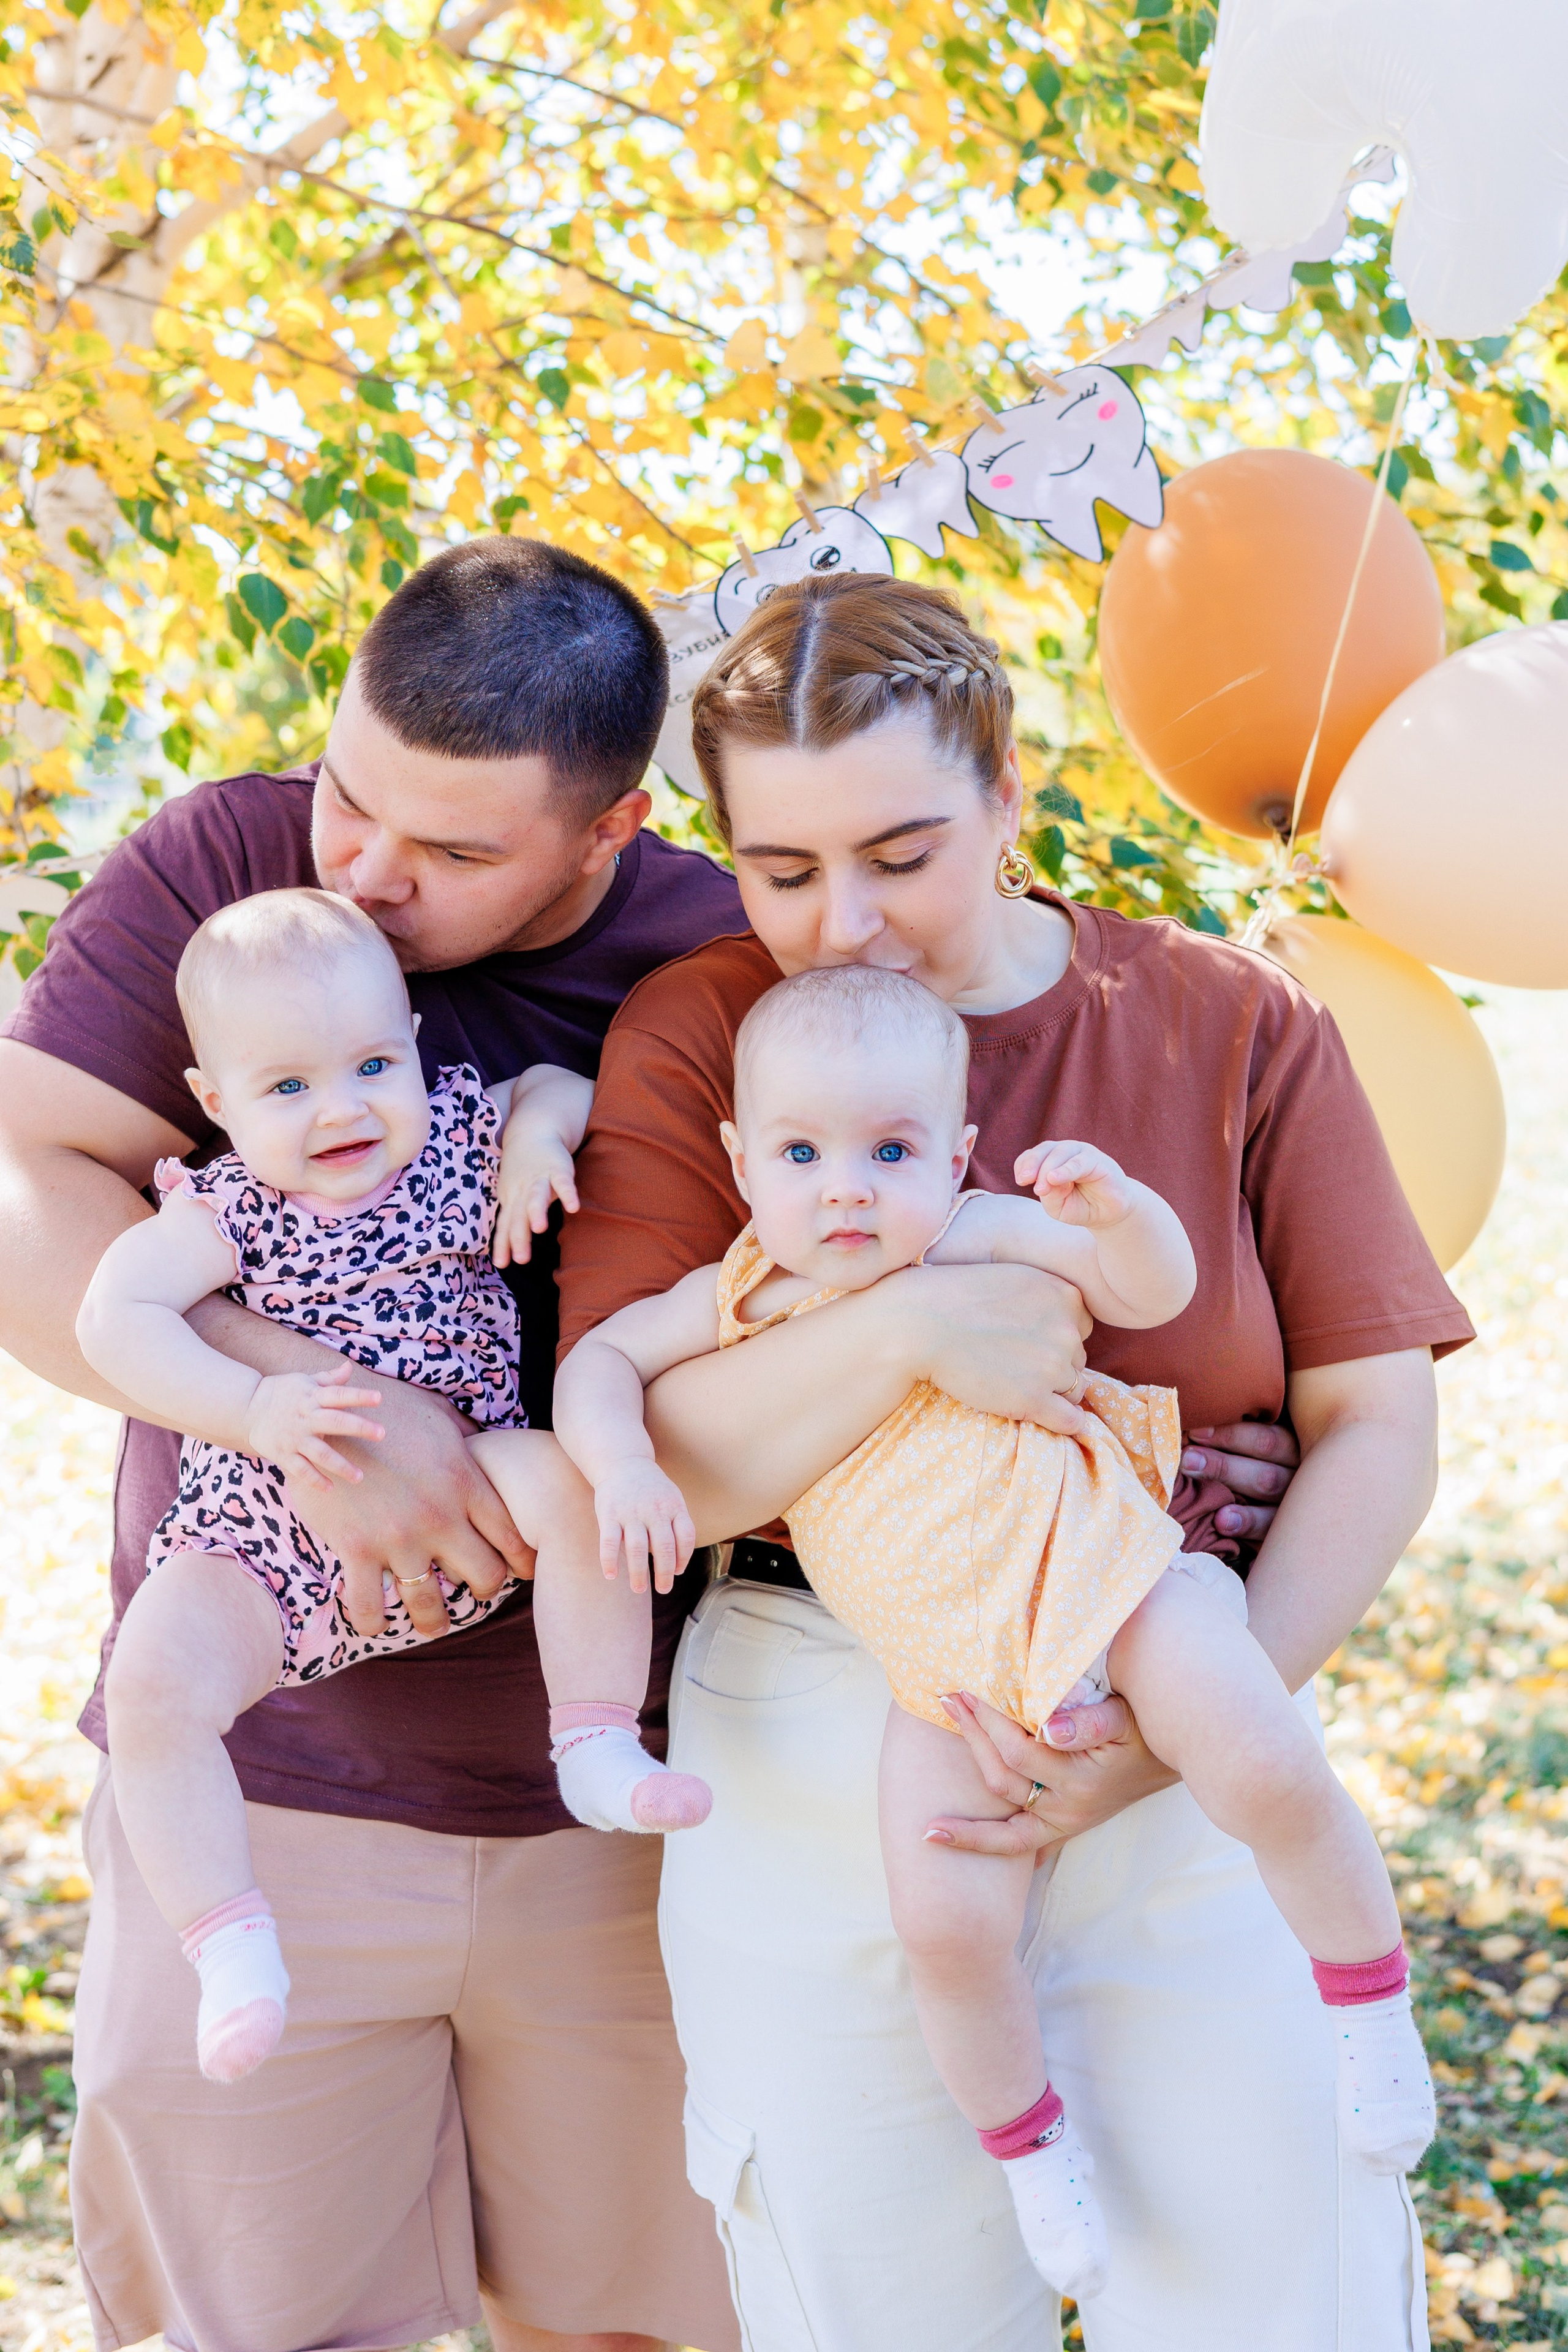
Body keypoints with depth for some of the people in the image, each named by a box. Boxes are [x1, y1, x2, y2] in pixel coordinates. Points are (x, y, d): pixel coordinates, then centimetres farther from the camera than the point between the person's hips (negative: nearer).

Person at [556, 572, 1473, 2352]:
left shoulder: (1238, 1029, 1)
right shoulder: (691, 1041, -1)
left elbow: (1373, 1426, -1)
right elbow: (629, 1468, -9)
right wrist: (909, 1325, -24)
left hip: (1193, 1743, 1)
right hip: (819, 1763, 0)